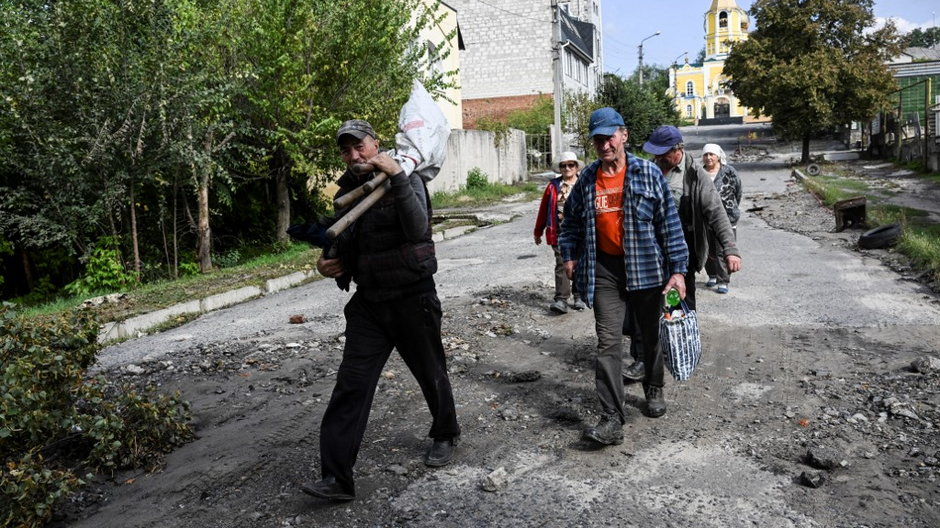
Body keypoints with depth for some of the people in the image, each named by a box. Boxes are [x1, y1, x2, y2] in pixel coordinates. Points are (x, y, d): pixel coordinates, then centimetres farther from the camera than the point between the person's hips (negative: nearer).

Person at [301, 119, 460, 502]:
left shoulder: (406, 180, -9)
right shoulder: (347, 191, 8)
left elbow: (418, 229, -28)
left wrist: (397, 177, -34)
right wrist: (328, 263, -2)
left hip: (412, 298, -4)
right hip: (368, 302, 4)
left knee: (431, 375, 14)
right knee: (351, 384, -4)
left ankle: (445, 435, 41)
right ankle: (336, 477, -1)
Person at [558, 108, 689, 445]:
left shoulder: (648, 174, -4)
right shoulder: (587, 179, 4)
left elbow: (669, 221, -4)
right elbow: (571, 220, 18)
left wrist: (677, 268, -8)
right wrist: (569, 254, 8)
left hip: (644, 267, -1)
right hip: (603, 270, 1)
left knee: (651, 334, 16)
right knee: (608, 341, -6)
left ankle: (654, 389, 41)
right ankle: (612, 417, -5)